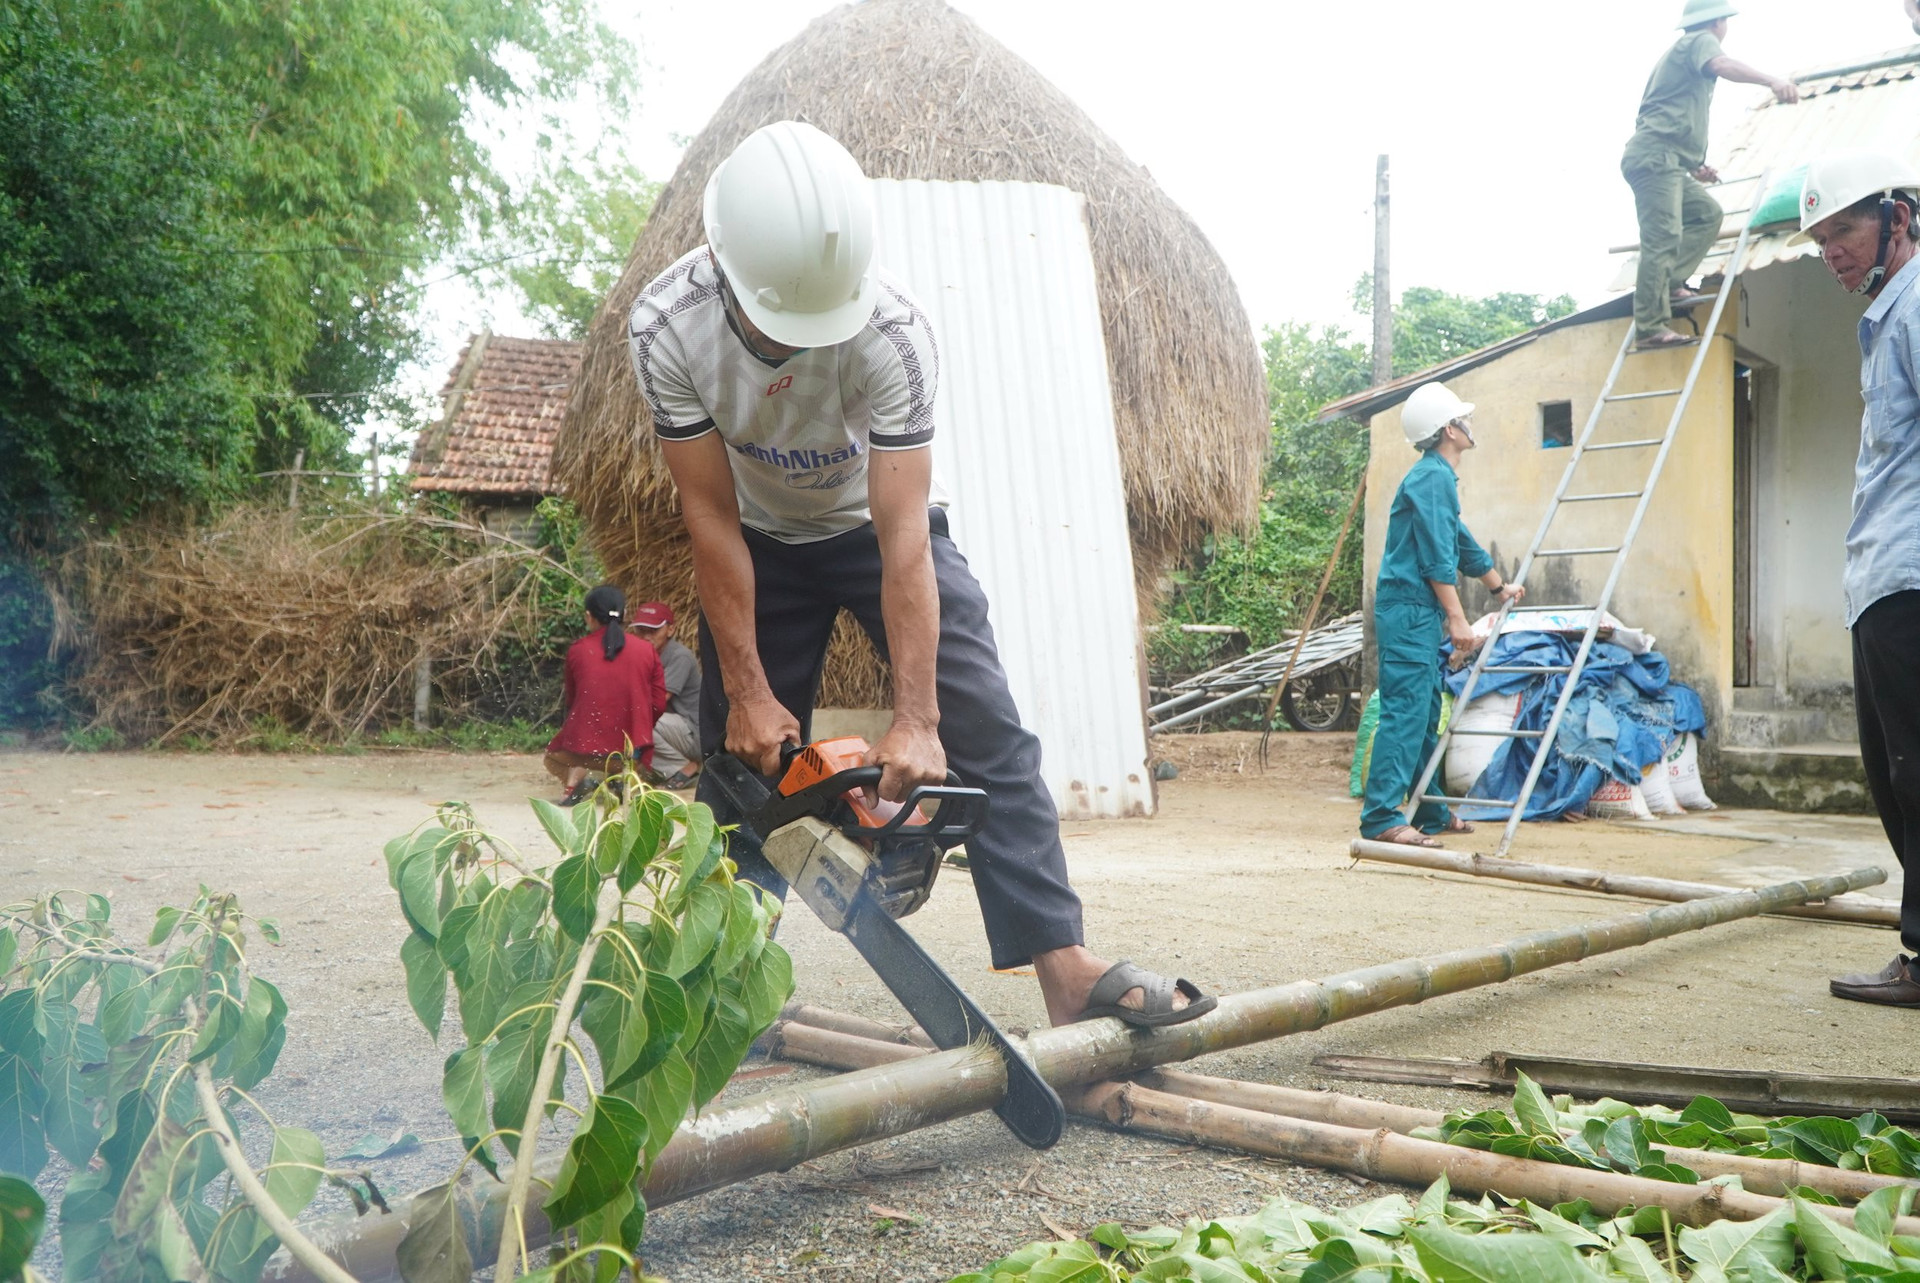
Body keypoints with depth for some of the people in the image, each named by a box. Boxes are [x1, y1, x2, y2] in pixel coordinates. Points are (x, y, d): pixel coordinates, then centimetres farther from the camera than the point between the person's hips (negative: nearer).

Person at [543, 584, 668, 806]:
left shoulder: (576, 650, 0)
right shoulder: (646, 650, 2)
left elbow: (570, 701, 12)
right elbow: (659, 703, 4)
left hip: (584, 748, -1)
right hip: (632, 752, 1)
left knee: (553, 759, 32)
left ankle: (575, 777, -3)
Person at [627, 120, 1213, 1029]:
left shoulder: (891, 329, -34)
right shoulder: (667, 325, -28)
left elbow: (902, 535, -32)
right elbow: (711, 517, -22)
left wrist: (916, 721, -34)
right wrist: (747, 692, -21)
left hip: (878, 525, -2)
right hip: (761, 541, 2)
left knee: (983, 729, -14)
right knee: (741, 755, 1)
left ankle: (1066, 972, -15)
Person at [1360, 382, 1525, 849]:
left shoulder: (1440, 478, 22)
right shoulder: (1431, 478, -12)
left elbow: (1461, 543, 34)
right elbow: (1436, 556, -18)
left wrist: (1499, 586, 44)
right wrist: (1457, 617, -19)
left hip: (1422, 613, 11)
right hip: (1408, 608, -11)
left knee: (1425, 715, 14)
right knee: (1405, 711, -15)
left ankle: (1428, 813, 22)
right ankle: (1381, 817, -18)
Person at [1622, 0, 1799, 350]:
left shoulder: (1682, 51, 33)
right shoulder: (1701, 40, 3)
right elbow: (1721, 65, -22)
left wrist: (1693, 165, 29)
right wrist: (1772, 80, -38)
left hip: (1667, 162, 10)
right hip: (1655, 157, -10)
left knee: (1707, 213, 14)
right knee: (1663, 239, -17)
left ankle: (1671, 284, 5)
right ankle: (1651, 327, -23)